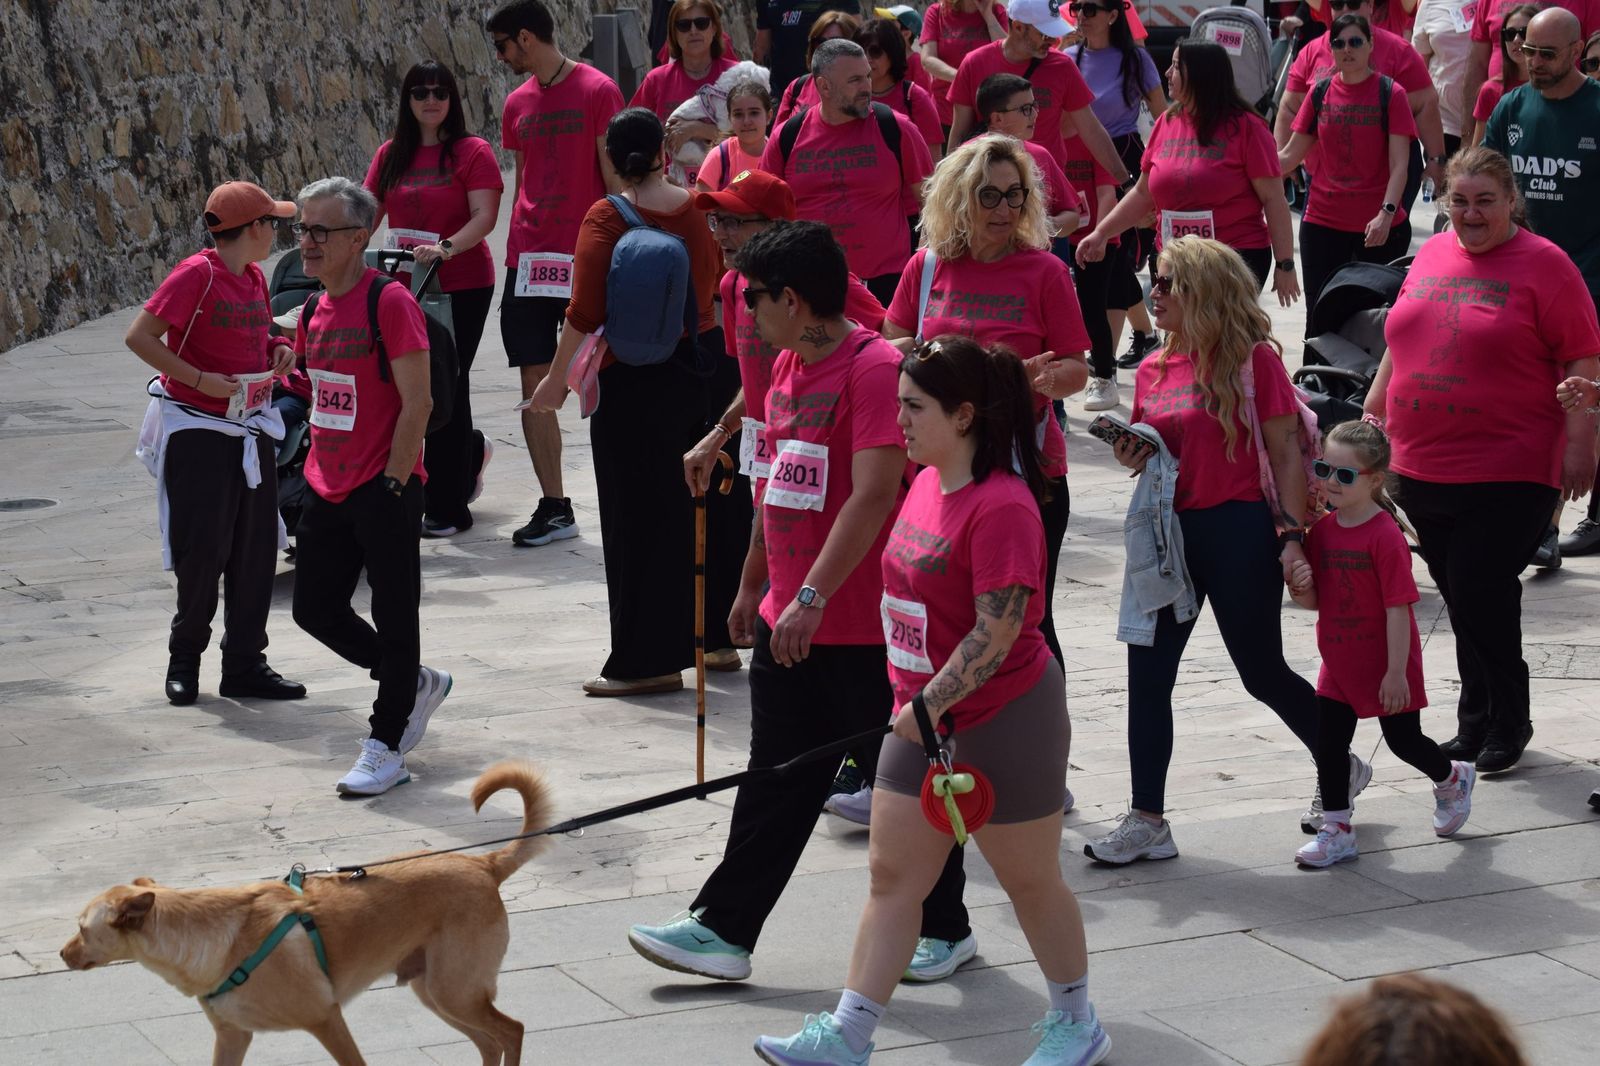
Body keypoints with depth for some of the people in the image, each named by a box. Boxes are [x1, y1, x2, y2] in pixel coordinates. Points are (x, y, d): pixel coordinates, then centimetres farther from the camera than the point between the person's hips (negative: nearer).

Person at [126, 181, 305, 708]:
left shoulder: (254, 278, 10)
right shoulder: (196, 275, -14)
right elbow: (139, 337, -17)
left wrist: (277, 350, 5)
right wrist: (199, 379, -20)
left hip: (251, 430, 7)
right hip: (197, 432, -7)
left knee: (256, 549, 5)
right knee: (203, 551, -4)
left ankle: (244, 664, 13)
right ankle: (185, 659, 14)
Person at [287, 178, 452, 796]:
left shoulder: (389, 303, -15)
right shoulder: (315, 311, 10)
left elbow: (417, 404, -16)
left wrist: (392, 484, -16)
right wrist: (319, 470, 13)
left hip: (384, 492, -9)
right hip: (329, 491, 9)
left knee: (393, 617, 1)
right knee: (315, 609, 12)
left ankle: (386, 747, 11)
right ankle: (417, 684, 30)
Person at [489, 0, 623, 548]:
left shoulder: (597, 91, -5)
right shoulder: (518, 103, 13)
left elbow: (615, 177, -6)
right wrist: (518, 248, 14)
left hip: (586, 256, -6)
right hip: (529, 257, 6)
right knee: (534, 384, 2)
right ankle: (553, 507, 8)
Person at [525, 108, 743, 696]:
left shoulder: (607, 218, -13)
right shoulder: (701, 208, 0)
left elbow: (585, 312, -16)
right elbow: (720, 287, 10)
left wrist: (557, 377, -6)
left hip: (636, 382, -5)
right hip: (706, 366, 5)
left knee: (642, 518, 1)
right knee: (713, 504, 16)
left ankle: (648, 659, 4)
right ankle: (720, 635, 25)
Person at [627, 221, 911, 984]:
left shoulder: (875, 368, -18)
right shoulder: (787, 367, 11)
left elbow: (873, 493, -25)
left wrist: (814, 596, -28)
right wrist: (752, 587, 24)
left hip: (865, 627, -8)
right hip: (787, 624, 8)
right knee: (777, 781, 11)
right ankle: (723, 929, 15)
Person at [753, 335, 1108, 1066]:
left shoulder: (1001, 506, -22)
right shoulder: (926, 485, 6)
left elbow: (999, 631, -26)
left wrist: (930, 704, -27)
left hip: (1004, 723, -8)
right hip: (922, 718, 8)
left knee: (1030, 880, 8)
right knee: (891, 874, 6)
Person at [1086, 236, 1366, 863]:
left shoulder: (1253, 359, -8)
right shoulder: (1153, 370, 9)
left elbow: (1286, 449, -8)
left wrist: (1292, 534, -14)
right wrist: (1135, 460, -4)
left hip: (1240, 532, -6)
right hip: (1172, 530, 6)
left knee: (1262, 671, 7)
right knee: (1147, 674, 0)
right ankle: (1146, 822, 7)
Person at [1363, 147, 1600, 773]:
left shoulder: (1543, 266, -6)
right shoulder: (1432, 255, 12)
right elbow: (1400, 348, 22)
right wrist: (1371, 416, 21)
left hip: (1509, 474, -6)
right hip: (1421, 466, 6)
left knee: (1481, 592, -8)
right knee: (1461, 596, 12)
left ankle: (1505, 724, 9)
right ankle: (1478, 721, 23)